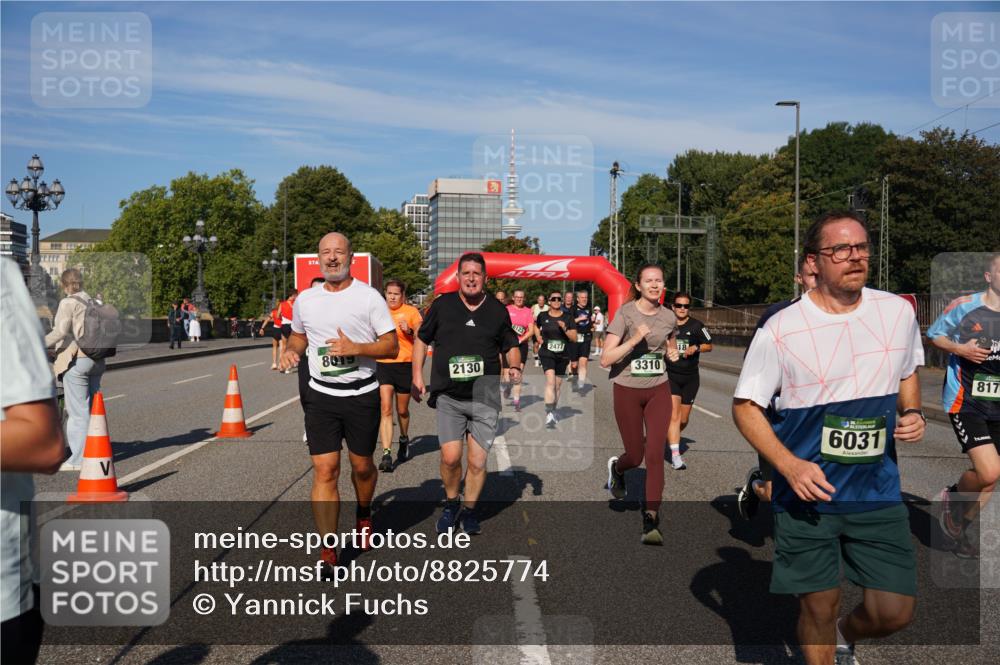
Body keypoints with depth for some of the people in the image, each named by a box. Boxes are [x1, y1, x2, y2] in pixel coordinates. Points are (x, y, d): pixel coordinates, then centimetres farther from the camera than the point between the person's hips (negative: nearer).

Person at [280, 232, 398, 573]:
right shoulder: (306, 299, 6)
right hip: (321, 395, 2)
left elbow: (392, 347, -6)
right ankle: (328, 551, -1)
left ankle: (364, 514, 43)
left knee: (362, 465, 12)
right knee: (324, 470, -5)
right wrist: (290, 350, -1)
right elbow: (299, 336, 22)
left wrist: (355, 348, -22)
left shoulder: (369, 297, -6)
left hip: (362, 394, -2)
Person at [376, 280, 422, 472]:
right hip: (383, 364, 2)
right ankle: (386, 454, -13)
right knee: (386, 409, -10)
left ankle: (404, 439, 41)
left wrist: (409, 331, -21)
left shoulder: (411, 311, -2)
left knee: (402, 410, 12)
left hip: (405, 364, -2)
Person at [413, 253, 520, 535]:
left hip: (485, 398, 1)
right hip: (449, 397, -1)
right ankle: (451, 503, 18)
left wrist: (515, 366, -2)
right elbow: (422, 339, 13)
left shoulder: (497, 310, 6)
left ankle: (469, 508, 25)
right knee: (450, 457, -10)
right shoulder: (442, 305, 4)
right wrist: (417, 374, 4)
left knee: (477, 461, 2)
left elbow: (511, 345, 18)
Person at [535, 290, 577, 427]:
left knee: (558, 384, 12)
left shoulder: (567, 317, 0)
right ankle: (548, 415, -27)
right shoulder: (543, 316, 1)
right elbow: (536, 326, 24)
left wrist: (565, 328, -17)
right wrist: (539, 338, 10)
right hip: (547, 353, -2)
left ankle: (553, 411, 31)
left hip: (563, 355, 2)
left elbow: (574, 338, -1)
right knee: (550, 380, -21)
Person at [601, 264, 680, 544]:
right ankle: (616, 466, 44)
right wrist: (634, 339, -28)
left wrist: (672, 353, 4)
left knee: (655, 455, -9)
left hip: (658, 390, 2)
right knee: (635, 456, 7)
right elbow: (605, 360, -19)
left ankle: (651, 522, -3)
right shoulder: (625, 313, -12)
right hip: (627, 391, -2)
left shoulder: (669, 317, 1)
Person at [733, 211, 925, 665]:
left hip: (878, 489, 4)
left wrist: (913, 413, -2)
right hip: (807, 491, -3)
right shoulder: (781, 329, -13)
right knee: (819, 607, 8)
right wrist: (790, 466, -20)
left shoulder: (898, 311, 0)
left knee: (895, 612, 6)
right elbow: (745, 406, -7)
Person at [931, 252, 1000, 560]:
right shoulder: (964, 305, -7)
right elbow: (934, 334, 4)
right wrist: (959, 349, -14)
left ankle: (960, 531, 30)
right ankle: (953, 498, 14)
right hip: (966, 402, -5)